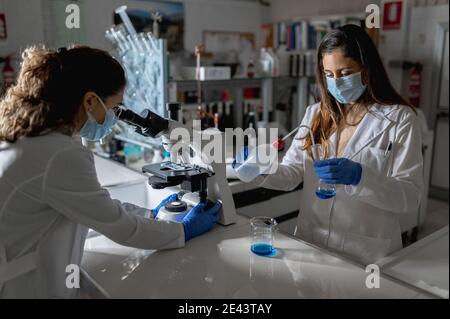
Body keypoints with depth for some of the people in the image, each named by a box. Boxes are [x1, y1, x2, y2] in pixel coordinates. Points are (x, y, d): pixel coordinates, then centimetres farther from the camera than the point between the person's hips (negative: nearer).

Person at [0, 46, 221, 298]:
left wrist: (152, 215, 12)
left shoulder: (27, 136, 2)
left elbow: (96, 206, 9)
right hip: (25, 289, -8)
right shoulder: (62, 156, -26)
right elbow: (121, 228, -16)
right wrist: (185, 231, -3)